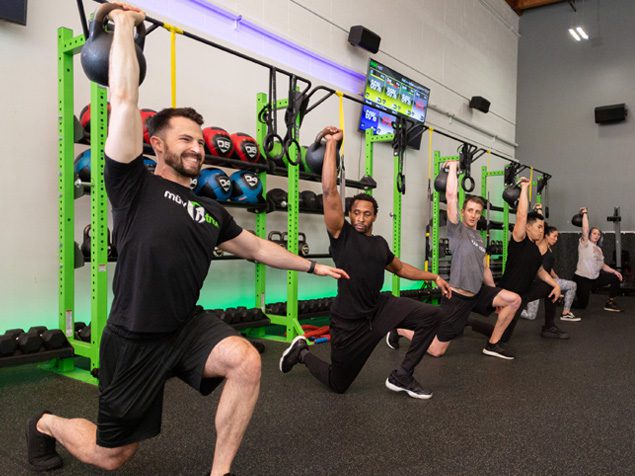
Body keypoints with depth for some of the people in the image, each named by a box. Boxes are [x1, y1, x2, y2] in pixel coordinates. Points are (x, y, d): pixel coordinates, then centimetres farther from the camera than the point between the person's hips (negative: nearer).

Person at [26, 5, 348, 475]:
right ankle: (46, 423, 44)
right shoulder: (135, 185, -10)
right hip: (135, 339, -4)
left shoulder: (210, 210, 7)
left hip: (188, 326, 5)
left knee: (246, 361, -26)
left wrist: (312, 266, 22)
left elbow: (257, 248, 17)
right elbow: (125, 100, -17)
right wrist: (125, 23, -9)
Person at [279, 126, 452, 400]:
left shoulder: (380, 243, 9)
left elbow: (400, 268, 26)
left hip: (380, 308, 6)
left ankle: (401, 377, 2)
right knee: (337, 385, 5)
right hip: (349, 321, -6)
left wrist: (434, 277, 20)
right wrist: (331, 144, -21)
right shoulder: (341, 233, -10)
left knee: (431, 315, -10)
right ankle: (302, 352, 35)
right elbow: (330, 192, -21)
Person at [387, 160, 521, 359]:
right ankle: (400, 329, 18)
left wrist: (495, 295, 22)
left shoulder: (479, 239, 15)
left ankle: (492, 344, 10)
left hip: (478, 293, 8)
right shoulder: (457, 229, -8)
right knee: (436, 350, -7)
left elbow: (484, 268, 22)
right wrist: (453, 167, -9)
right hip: (457, 297, -8)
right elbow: (451, 195, -18)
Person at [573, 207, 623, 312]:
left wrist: (614, 271, 0)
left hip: (595, 278, 7)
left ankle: (610, 303, 7)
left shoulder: (598, 249, 14)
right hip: (582, 278, -7)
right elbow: (585, 228, -20)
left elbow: (602, 265, 13)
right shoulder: (585, 243, -8)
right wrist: (585, 213, -14)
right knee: (582, 305, -6)